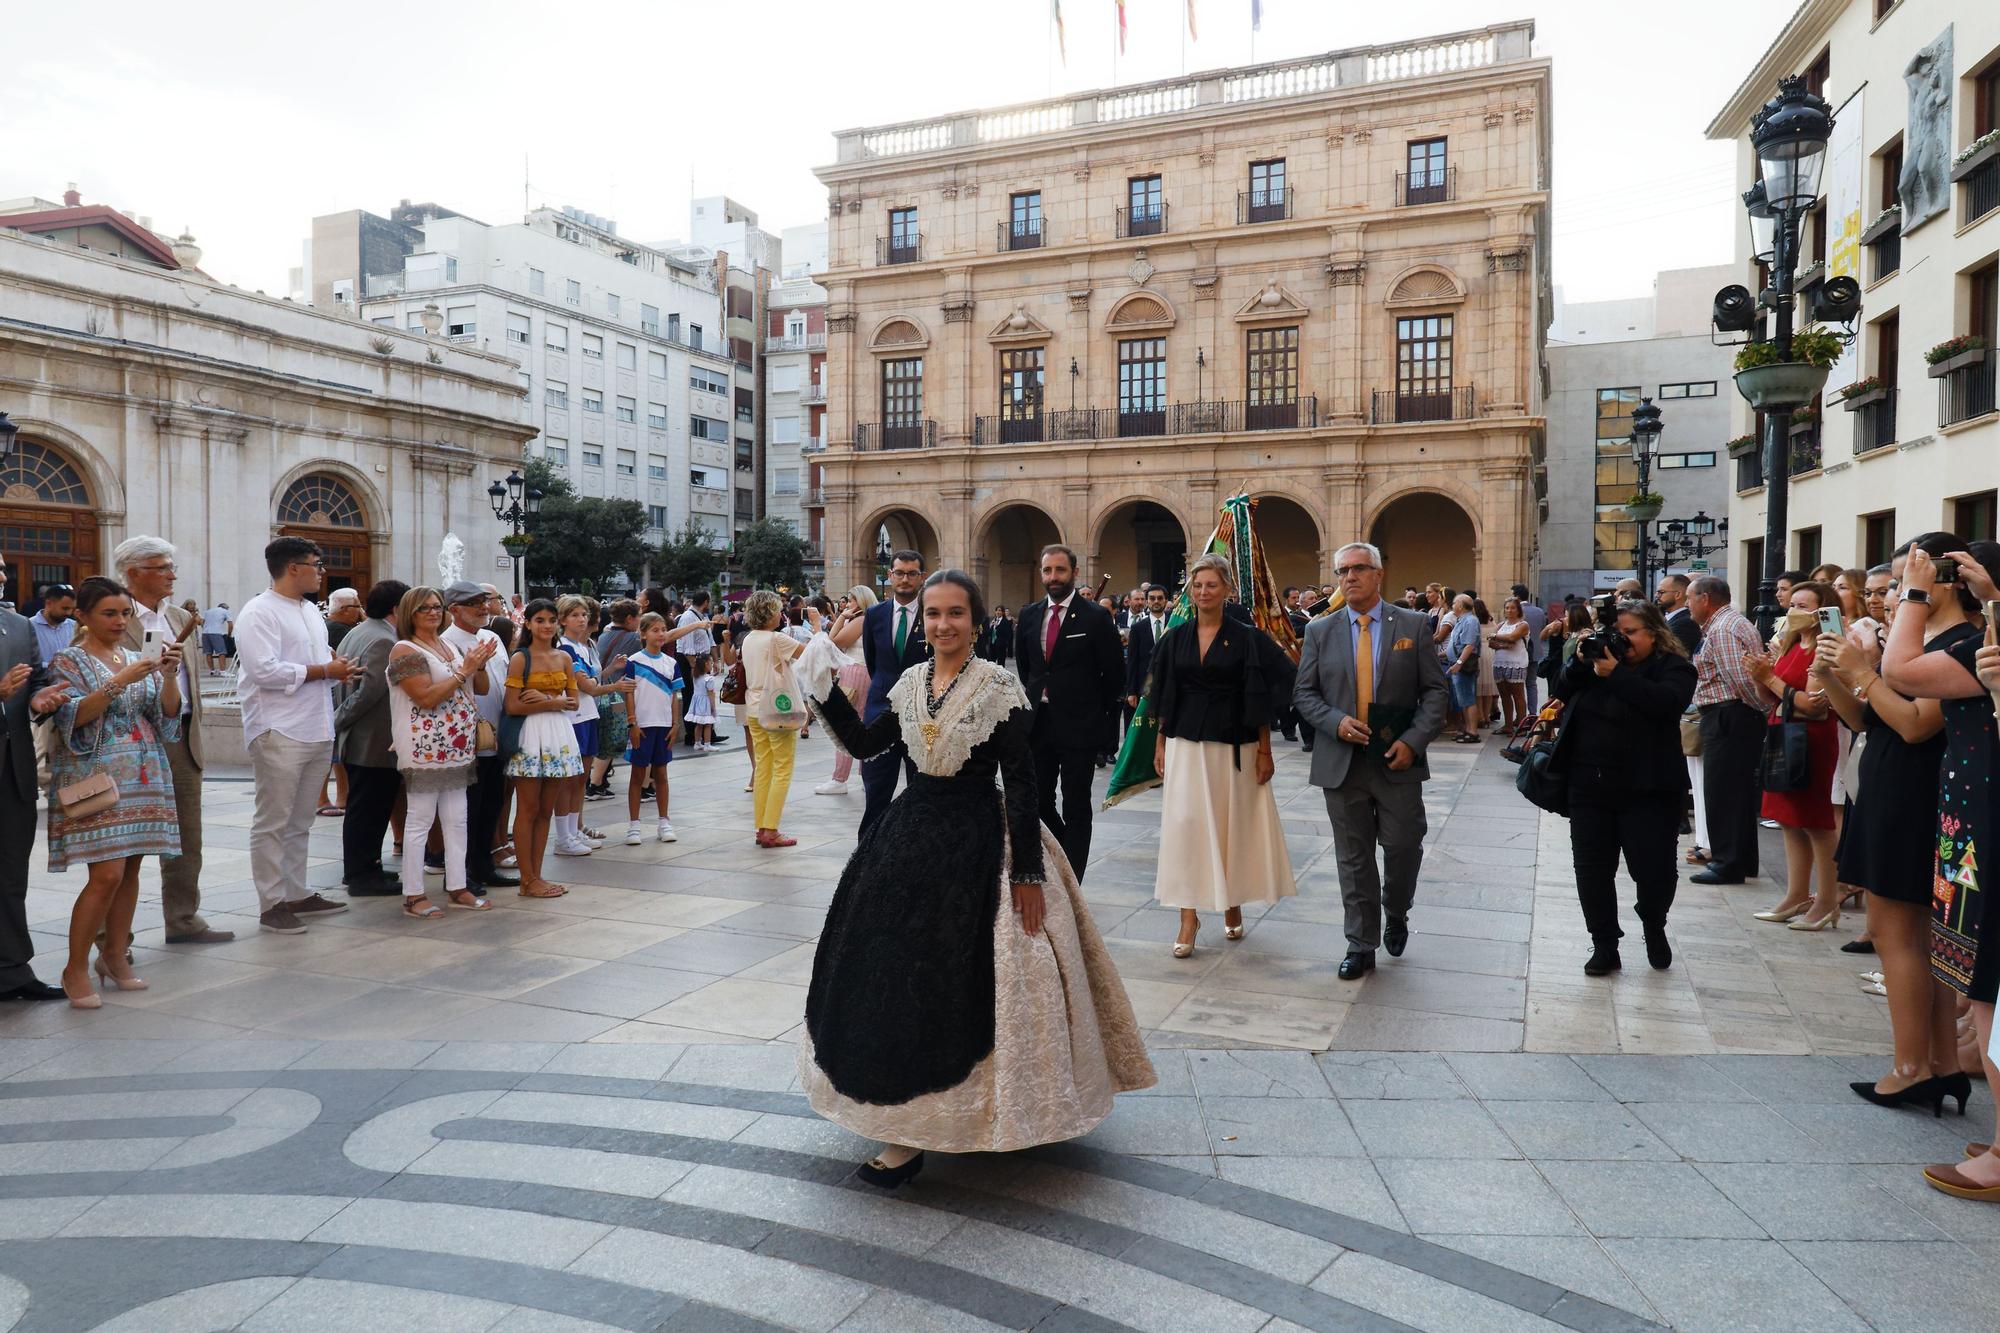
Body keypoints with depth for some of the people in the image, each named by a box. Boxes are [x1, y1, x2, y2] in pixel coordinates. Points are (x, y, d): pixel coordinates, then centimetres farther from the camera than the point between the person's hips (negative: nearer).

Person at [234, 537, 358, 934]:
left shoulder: (311, 611, 19)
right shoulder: (259, 612, -9)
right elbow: (263, 670, -20)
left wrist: (338, 667, 3)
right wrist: (322, 671, -15)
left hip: (316, 731, 9)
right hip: (279, 733, -9)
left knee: (300, 822, 15)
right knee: (272, 822, -1)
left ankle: (297, 894, 24)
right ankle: (272, 904, 5)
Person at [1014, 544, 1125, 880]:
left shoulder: (1096, 617, -7)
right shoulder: (1029, 615, 7)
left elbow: (1115, 672, -3)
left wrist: (1099, 710, 3)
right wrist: (1033, 700, 14)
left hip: (1078, 726, -5)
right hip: (1038, 722, 5)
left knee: (1076, 808, 3)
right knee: (1039, 802, 10)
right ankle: (1066, 861, 31)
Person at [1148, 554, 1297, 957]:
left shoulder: (1246, 638, -3)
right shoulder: (1175, 638, 6)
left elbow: (1262, 699, -3)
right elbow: (1165, 699, 10)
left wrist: (1264, 750, -6)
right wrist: (1160, 743, 7)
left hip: (1233, 745, -2)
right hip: (1186, 744, 2)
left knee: (1234, 824, 7)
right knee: (1185, 822, -5)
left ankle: (1232, 905, 26)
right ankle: (1189, 915, -1)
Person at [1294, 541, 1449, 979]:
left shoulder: (1411, 626, 2)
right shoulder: (1320, 631, 5)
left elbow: (1434, 689, 1)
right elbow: (1304, 693, 5)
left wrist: (1414, 741, -11)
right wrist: (1336, 722, -13)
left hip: (1397, 760, -1)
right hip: (1342, 760, 1)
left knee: (1403, 846, 2)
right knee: (1353, 858, 6)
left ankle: (1396, 914, 34)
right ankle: (1361, 946, 18)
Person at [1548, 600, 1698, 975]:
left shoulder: (1673, 667, -3)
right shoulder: (1603, 654, 12)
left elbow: (1666, 702, -23)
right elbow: (1563, 693, 9)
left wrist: (1615, 674, -22)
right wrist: (1580, 662, -7)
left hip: (1647, 790, -5)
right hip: (1589, 786, 5)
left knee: (1654, 868, -1)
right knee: (1592, 867, 4)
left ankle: (1653, 926, 30)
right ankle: (1604, 946, 15)